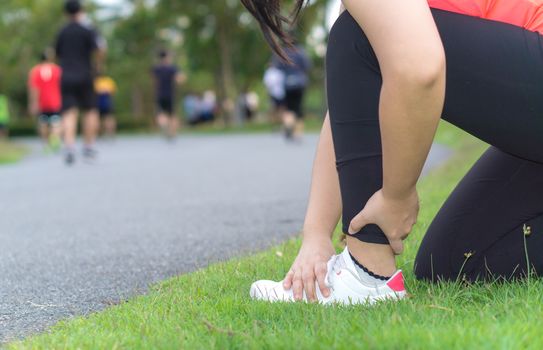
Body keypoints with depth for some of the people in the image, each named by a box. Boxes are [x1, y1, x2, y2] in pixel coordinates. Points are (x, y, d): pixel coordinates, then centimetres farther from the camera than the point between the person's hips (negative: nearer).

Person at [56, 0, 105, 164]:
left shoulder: (62, 32, 12)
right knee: (90, 111, 10)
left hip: (66, 77, 3)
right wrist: (98, 61, 4)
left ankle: (69, 147, -25)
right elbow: (100, 48, -14)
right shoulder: (87, 30, -2)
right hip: (84, 76, -3)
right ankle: (89, 147, 8)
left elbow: (58, 54, 19)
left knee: (69, 114, -6)